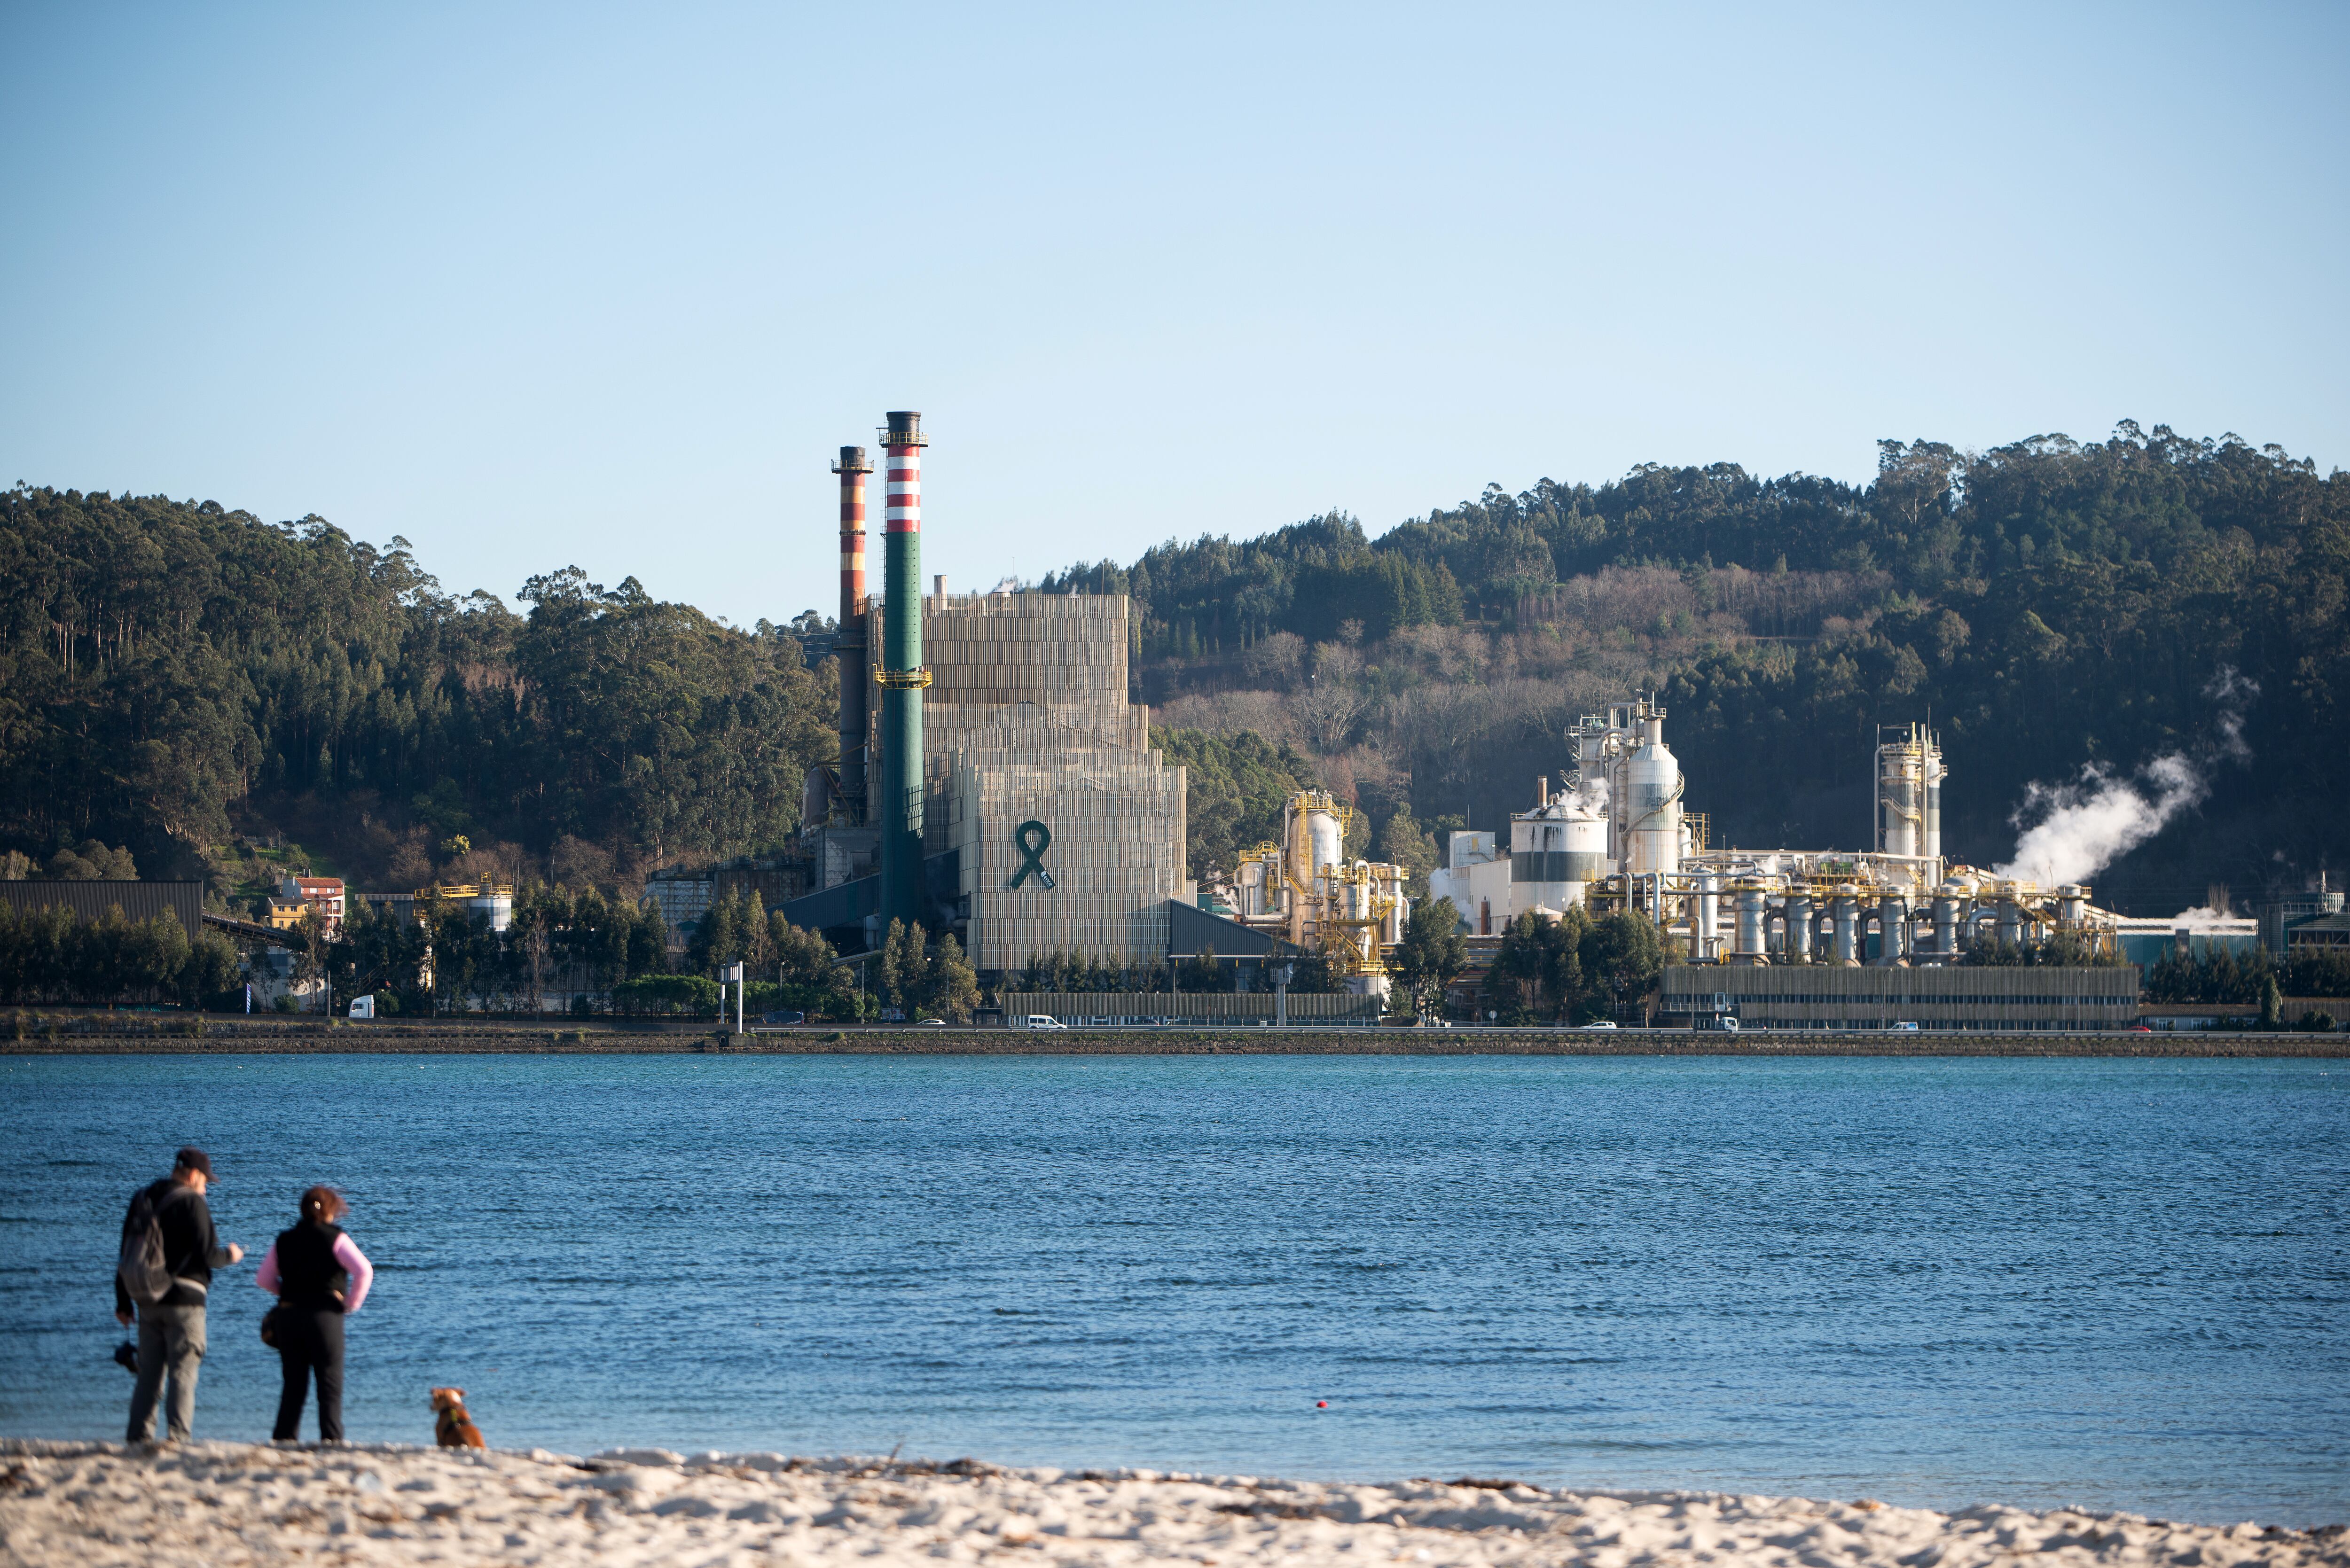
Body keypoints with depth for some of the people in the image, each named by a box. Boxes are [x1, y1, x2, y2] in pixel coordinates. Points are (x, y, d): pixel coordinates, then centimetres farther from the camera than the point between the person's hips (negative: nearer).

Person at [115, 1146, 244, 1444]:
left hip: (148, 1302, 6)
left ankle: (140, 1436, 6)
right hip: (184, 1301, -6)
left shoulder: (142, 1200, 11)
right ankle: (177, 1437, -10)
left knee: (149, 1374, 10)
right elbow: (207, 1255, -13)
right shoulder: (192, 1203, -10)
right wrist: (229, 1255, 9)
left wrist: (123, 1302, 19)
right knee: (183, 1374, -4)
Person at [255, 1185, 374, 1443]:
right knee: (330, 1384, 1)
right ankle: (331, 1438, -7)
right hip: (326, 1315, -4)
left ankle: (283, 1437, 8)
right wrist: (352, 1303, -4)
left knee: (294, 1384, 11)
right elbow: (364, 1271, -16)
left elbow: (263, 1280, 13)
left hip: (289, 1315, 4)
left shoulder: (284, 1241, 8)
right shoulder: (335, 1238, -5)